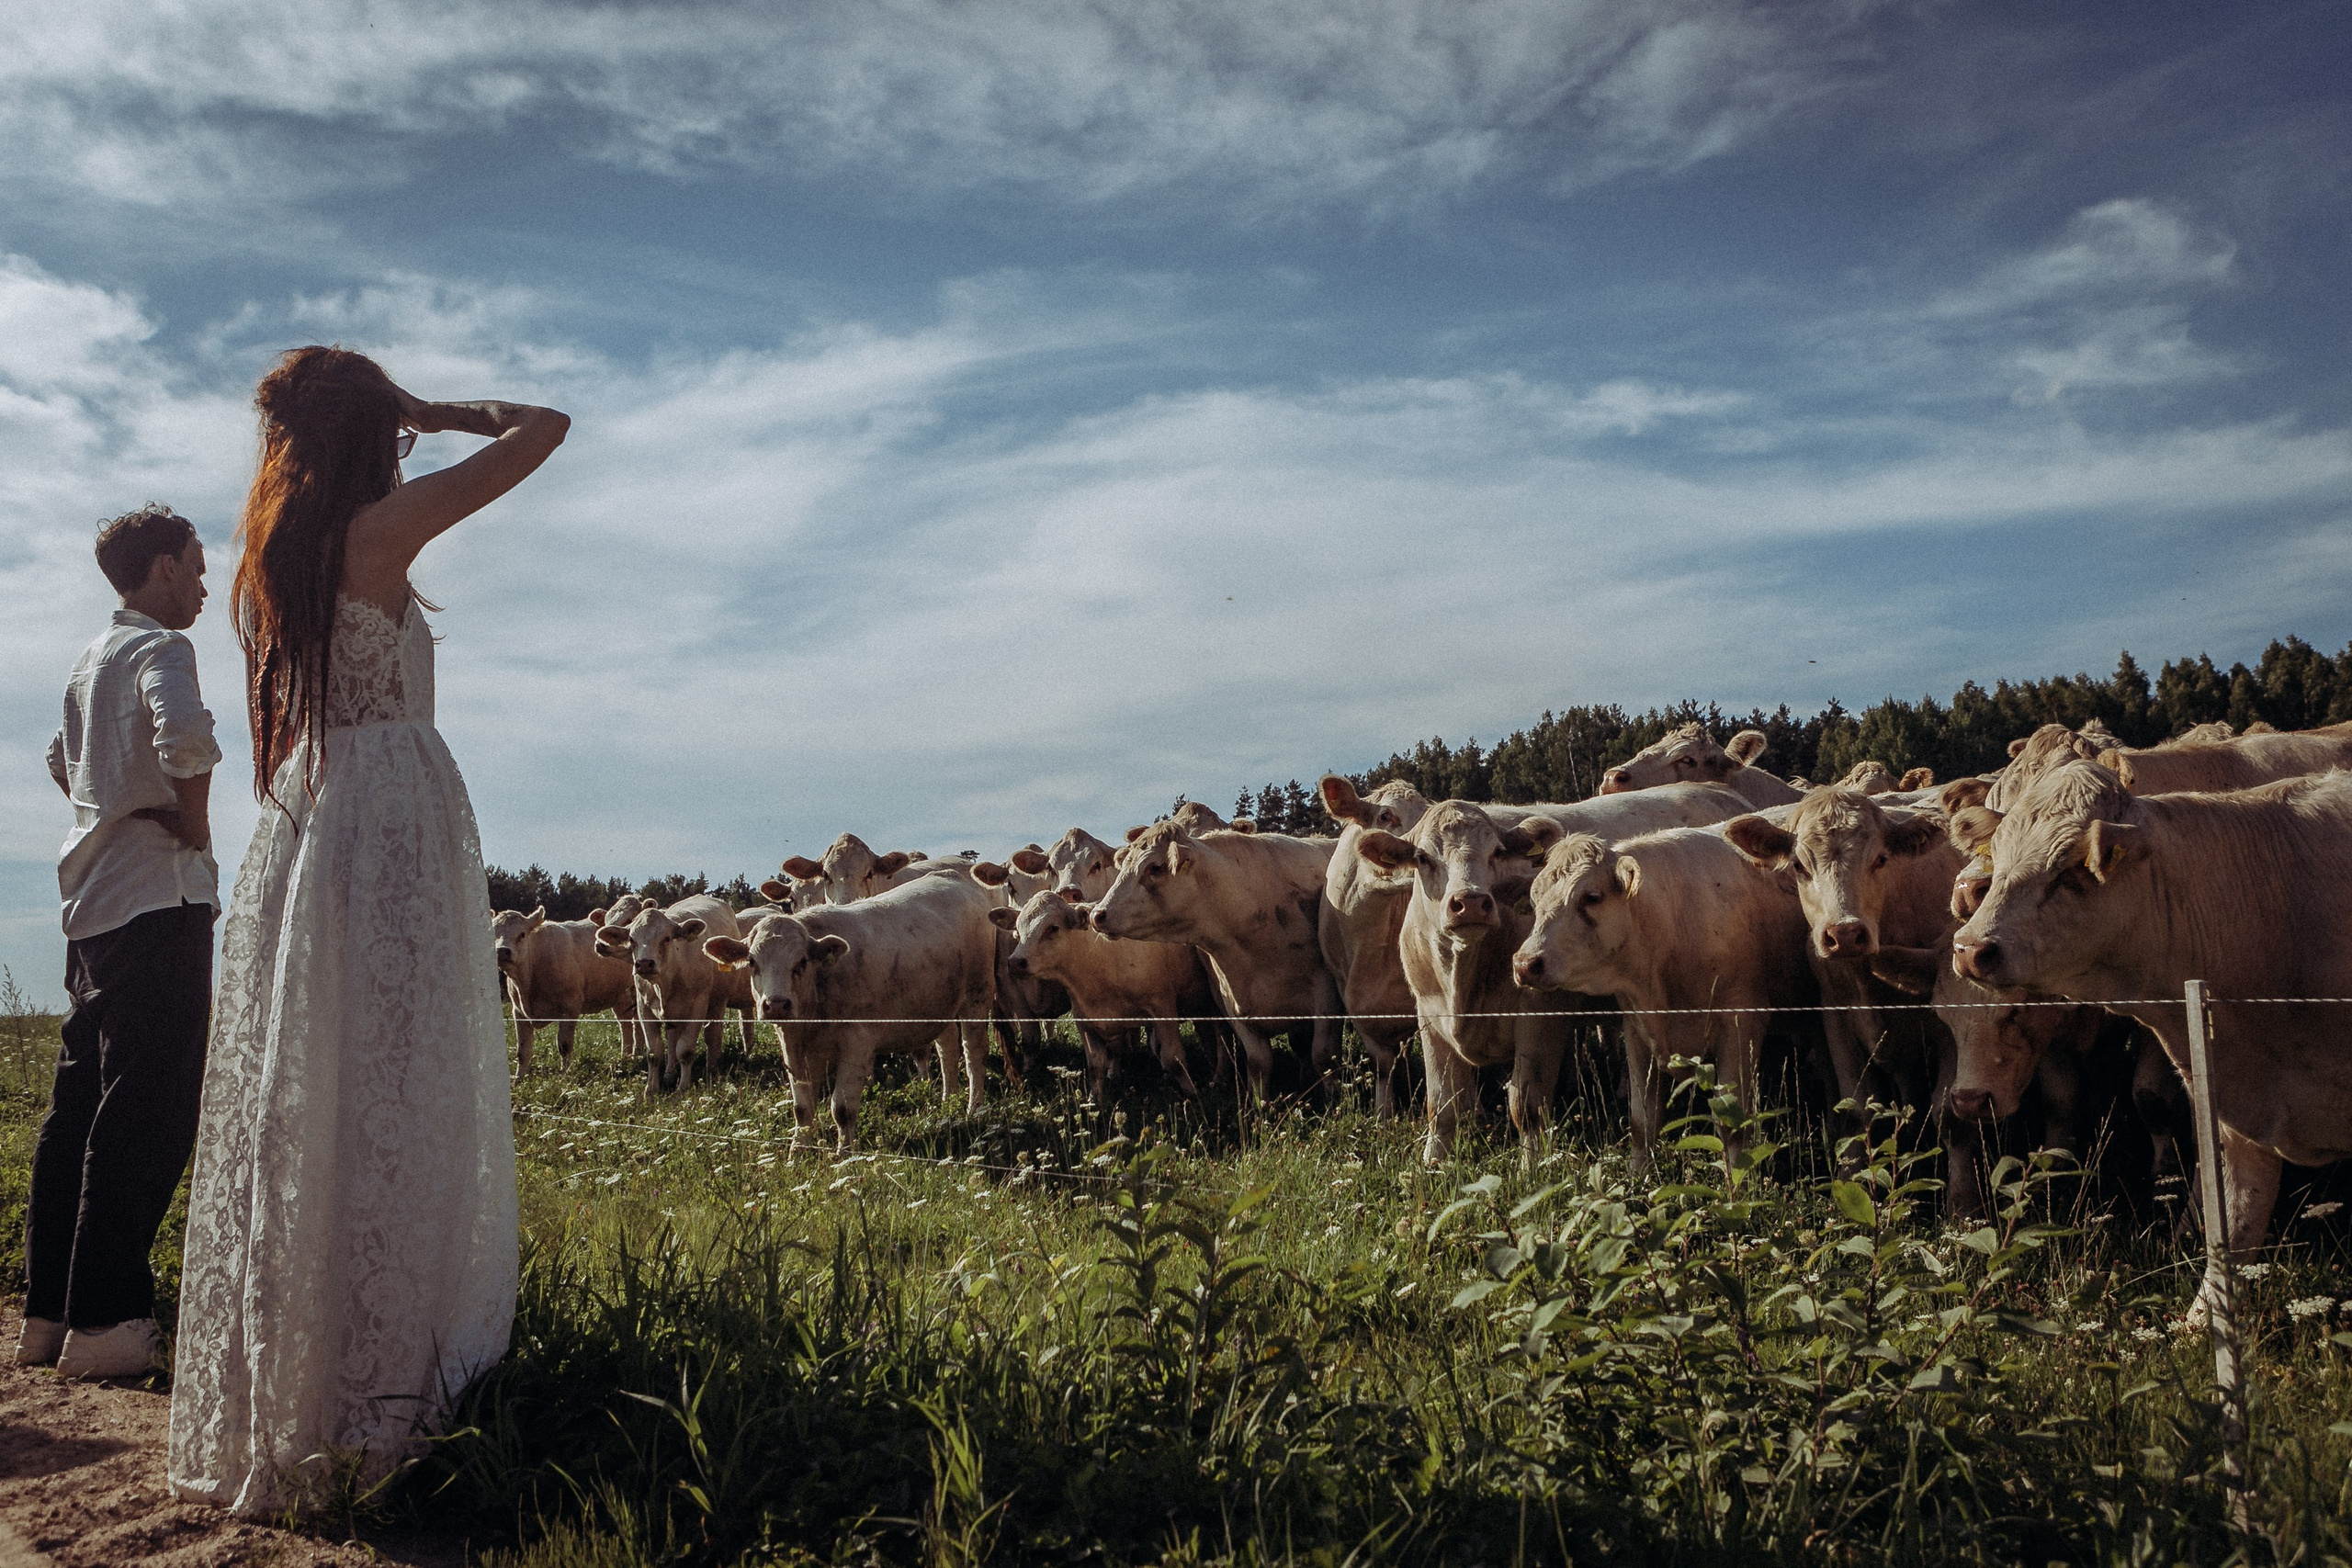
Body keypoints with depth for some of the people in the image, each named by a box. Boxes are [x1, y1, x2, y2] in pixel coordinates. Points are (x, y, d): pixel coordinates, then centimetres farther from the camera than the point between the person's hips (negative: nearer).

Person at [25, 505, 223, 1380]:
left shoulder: (92, 659, 20)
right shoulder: (159, 648, -8)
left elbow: (63, 760, 34)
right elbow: (185, 736, -28)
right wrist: (194, 822, -14)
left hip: (94, 900, 10)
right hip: (159, 897, -10)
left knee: (80, 1103, 11)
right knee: (149, 1112, -9)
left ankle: (47, 1309, 16)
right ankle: (104, 1321, -10)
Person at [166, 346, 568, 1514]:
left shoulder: (265, 549, 14)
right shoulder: (380, 528, -6)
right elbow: (546, 428, -2)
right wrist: (436, 411, 10)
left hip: (294, 826, 8)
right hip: (394, 820, -7)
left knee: (287, 1108, 10)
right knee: (391, 1102, -5)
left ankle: (268, 1396, 19)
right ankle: (373, 1386, -2)